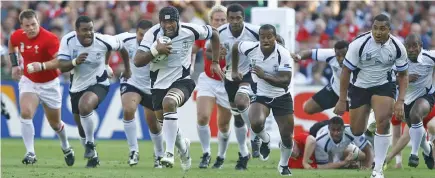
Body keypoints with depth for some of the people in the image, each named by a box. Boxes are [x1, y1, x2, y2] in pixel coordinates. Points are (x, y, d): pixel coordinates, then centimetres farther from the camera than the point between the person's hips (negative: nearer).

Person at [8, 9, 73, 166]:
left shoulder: (49, 38, -27)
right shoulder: (17, 36, -11)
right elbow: (12, 45, 15)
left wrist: (42, 66, -48)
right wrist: (14, 64, 9)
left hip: (49, 84, -2)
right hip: (28, 82, 3)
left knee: (55, 123, 12)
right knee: (26, 114, -23)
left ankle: (66, 148, 42)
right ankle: (30, 153, -17)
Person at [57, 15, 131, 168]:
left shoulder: (103, 41, -21)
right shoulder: (68, 41, -17)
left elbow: (122, 48, -1)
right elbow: (61, 66, -20)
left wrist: (127, 69, 14)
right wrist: (75, 62, -41)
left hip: (98, 84, -4)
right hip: (77, 87, 4)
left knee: (85, 106, -34)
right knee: (82, 125, 14)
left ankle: (90, 145, -15)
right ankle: (91, 155, 38)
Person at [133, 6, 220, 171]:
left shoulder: (189, 31, -13)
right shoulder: (153, 34, -14)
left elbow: (214, 35, 6)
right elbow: (137, 61, -19)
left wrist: (215, 62, 7)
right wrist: (155, 50, -33)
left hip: (182, 81, -3)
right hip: (159, 84, 3)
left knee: (169, 102, -34)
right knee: (165, 122, 11)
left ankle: (169, 153, -33)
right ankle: (183, 148, 46)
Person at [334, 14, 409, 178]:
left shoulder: (397, 47, -15)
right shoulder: (359, 44, -21)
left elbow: (403, 74, -1)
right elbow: (346, 71, -12)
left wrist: (400, 101, -11)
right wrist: (342, 100, -11)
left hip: (384, 85, 0)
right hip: (359, 87, 0)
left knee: (383, 123, -21)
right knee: (357, 131, 4)